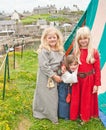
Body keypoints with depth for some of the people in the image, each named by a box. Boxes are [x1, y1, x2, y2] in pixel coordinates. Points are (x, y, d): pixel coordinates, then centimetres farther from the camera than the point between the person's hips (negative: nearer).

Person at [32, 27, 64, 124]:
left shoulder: (60, 50, 4)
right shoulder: (44, 51, -21)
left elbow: (62, 61, 19)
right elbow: (44, 66, -23)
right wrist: (54, 76, -20)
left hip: (55, 75, 7)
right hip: (46, 77, -7)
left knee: (54, 95, 17)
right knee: (45, 95, 3)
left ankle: (52, 114, 35)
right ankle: (41, 112, 23)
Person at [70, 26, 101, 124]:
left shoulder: (94, 52, -11)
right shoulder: (76, 52, 1)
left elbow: (97, 69, -9)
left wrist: (97, 84, -9)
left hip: (89, 80, -3)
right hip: (77, 80, 3)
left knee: (87, 99, 12)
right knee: (76, 99, 14)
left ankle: (85, 117, 32)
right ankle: (75, 115, 35)